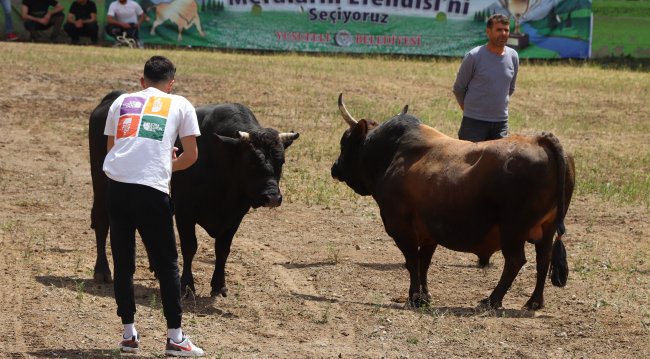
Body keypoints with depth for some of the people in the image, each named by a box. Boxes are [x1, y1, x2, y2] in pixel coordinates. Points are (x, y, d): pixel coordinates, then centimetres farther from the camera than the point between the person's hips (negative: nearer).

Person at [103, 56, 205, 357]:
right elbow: (191, 156, 10)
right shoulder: (180, 105, 12)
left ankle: (129, 334, 16)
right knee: (166, 264, 6)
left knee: (122, 262, 13)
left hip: (117, 187, 3)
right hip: (152, 190, -3)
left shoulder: (122, 102, 19)